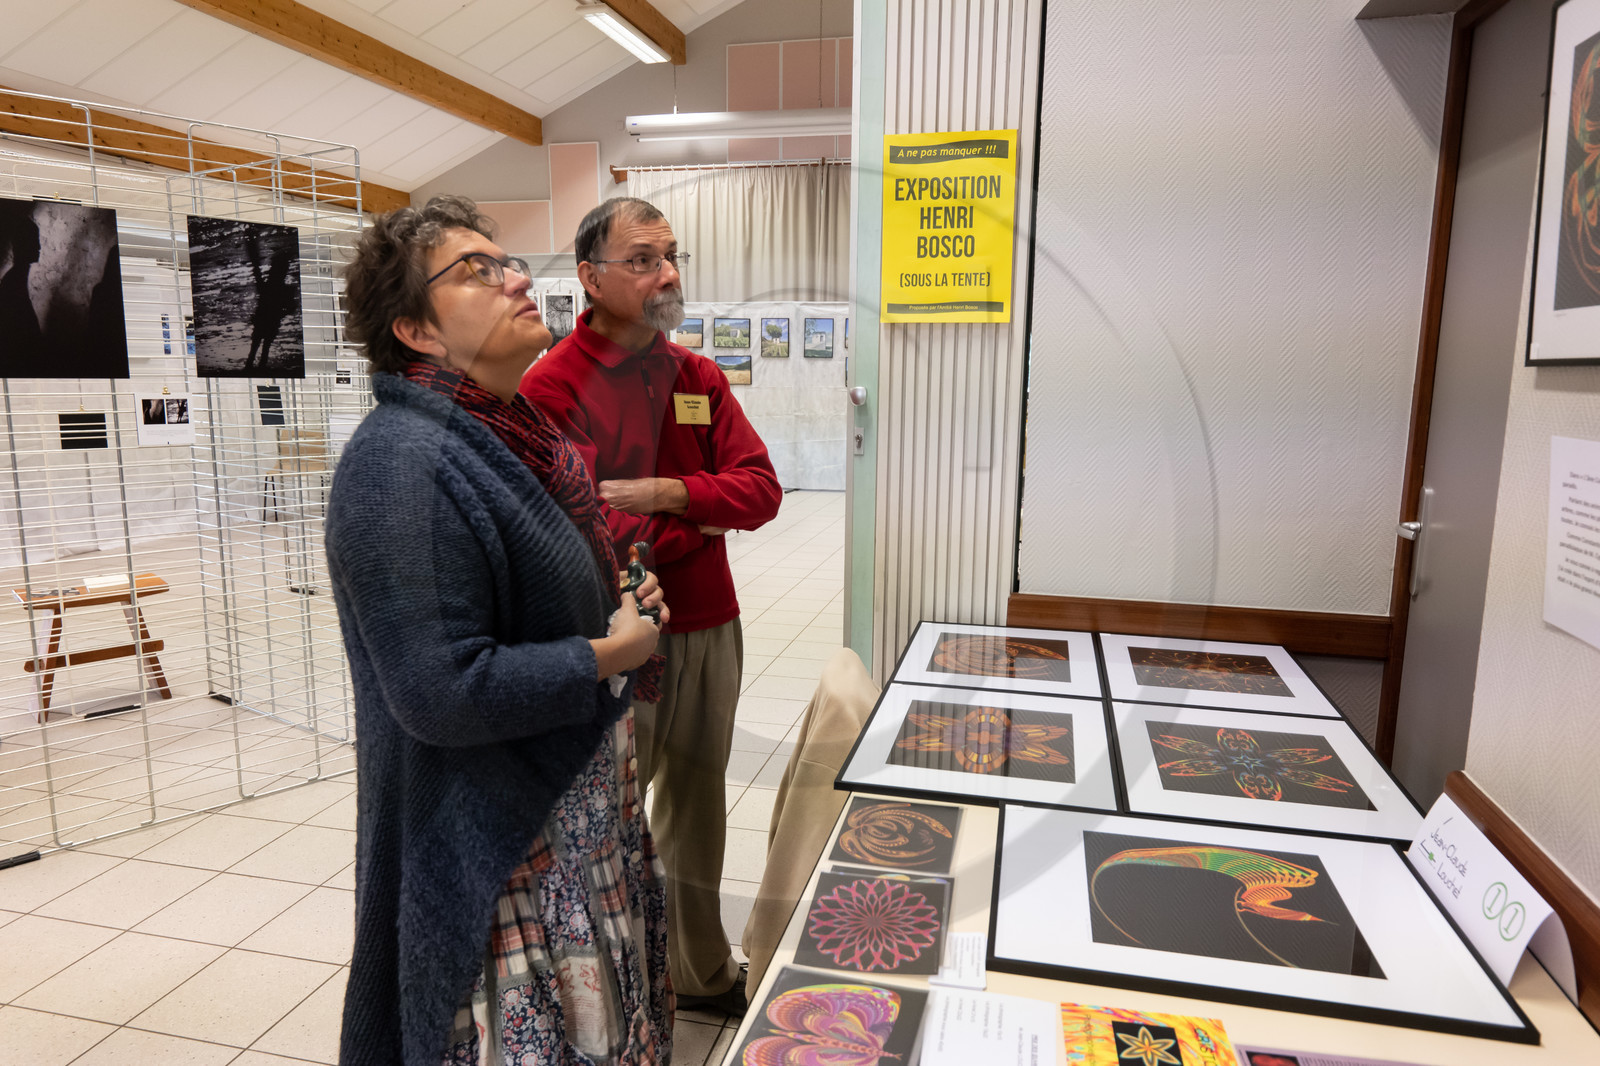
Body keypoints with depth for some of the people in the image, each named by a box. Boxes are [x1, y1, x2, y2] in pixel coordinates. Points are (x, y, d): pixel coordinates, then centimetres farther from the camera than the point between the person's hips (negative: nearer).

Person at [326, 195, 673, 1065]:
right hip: (502, 840, -9)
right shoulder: (405, 463, -24)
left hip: (576, 802, 9)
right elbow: (445, 693, -28)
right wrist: (612, 653, -18)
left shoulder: (511, 433, 8)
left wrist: (619, 603, 2)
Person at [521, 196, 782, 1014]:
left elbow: (760, 488, -1)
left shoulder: (699, 378, 8)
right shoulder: (550, 387, -11)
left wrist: (668, 494, -17)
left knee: (696, 802, 20)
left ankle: (702, 970, 42)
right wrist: (699, 520, -13)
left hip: (710, 628, 6)